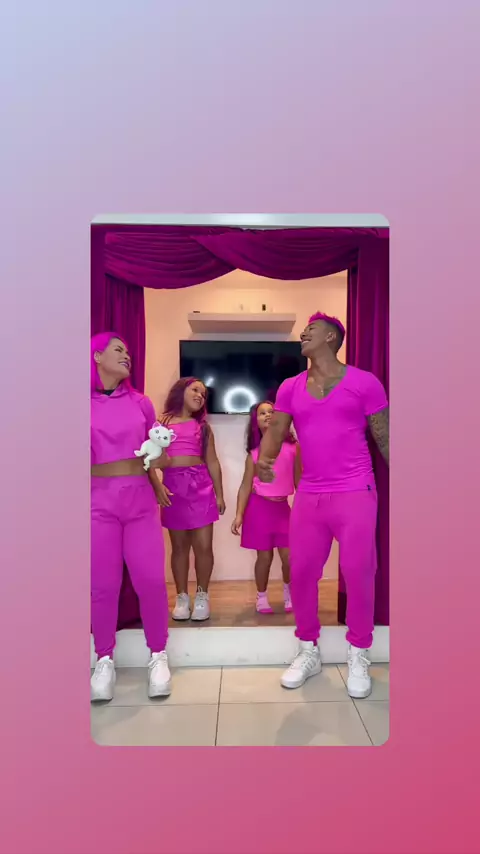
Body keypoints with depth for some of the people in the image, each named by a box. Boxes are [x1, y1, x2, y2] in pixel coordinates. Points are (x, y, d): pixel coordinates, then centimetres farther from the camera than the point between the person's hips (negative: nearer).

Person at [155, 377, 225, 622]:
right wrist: (157, 485, -14)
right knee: (179, 546, 8)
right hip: (173, 486, -1)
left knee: (203, 545, 0)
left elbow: (212, 462, 12)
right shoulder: (162, 423, 5)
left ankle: (202, 595, 17)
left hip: (200, 486, 1)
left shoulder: (203, 426, 13)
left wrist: (219, 494, 9)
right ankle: (182, 597, 21)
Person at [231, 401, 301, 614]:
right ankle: (262, 596, 25)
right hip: (259, 507, -1)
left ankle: (288, 592, 27)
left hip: (283, 507, 1)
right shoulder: (253, 453, -4)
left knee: (289, 556, 0)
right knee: (264, 556, 5)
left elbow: (298, 480, 5)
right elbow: (246, 485, -4)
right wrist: (239, 514, -10)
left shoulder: (293, 447, -2)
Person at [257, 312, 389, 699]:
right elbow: (275, 430, 2)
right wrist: (263, 460, -19)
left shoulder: (364, 382, -3)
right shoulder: (290, 388, 9)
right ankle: (309, 652, 30)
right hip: (308, 497, 4)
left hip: (355, 494, -4)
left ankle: (358, 658, 24)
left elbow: (384, 438, -1)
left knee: (358, 576, 3)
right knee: (301, 575, 10)